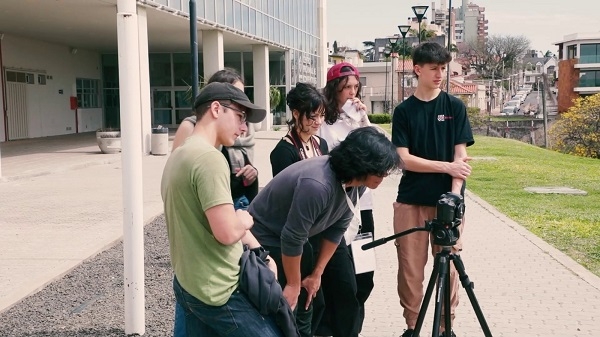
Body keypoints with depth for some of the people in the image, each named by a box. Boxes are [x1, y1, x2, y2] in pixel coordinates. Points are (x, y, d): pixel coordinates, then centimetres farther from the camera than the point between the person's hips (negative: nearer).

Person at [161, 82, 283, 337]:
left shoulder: (179, 155, 12)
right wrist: (245, 220, -3)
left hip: (188, 285, 9)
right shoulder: (209, 158, -19)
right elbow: (227, 232, -25)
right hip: (218, 292, -9)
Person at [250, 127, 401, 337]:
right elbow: (291, 238, -28)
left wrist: (316, 274, 2)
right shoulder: (317, 184, -37)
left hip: (293, 238, 8)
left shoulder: (356, 181, -12)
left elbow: (336, 228, -1)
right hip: (264, 238, -7)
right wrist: (293, 285, -14)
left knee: (311, 304, 9)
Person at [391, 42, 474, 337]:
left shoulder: (455, 107, 3)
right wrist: (447, 166, -12)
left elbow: (460, 156, -1)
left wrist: (455, 196, -12)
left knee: (448, 265, 5)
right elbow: (404, 158, -4)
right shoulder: (404, 111, 3)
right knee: (410, 267, 3)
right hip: (411, 201, 0)